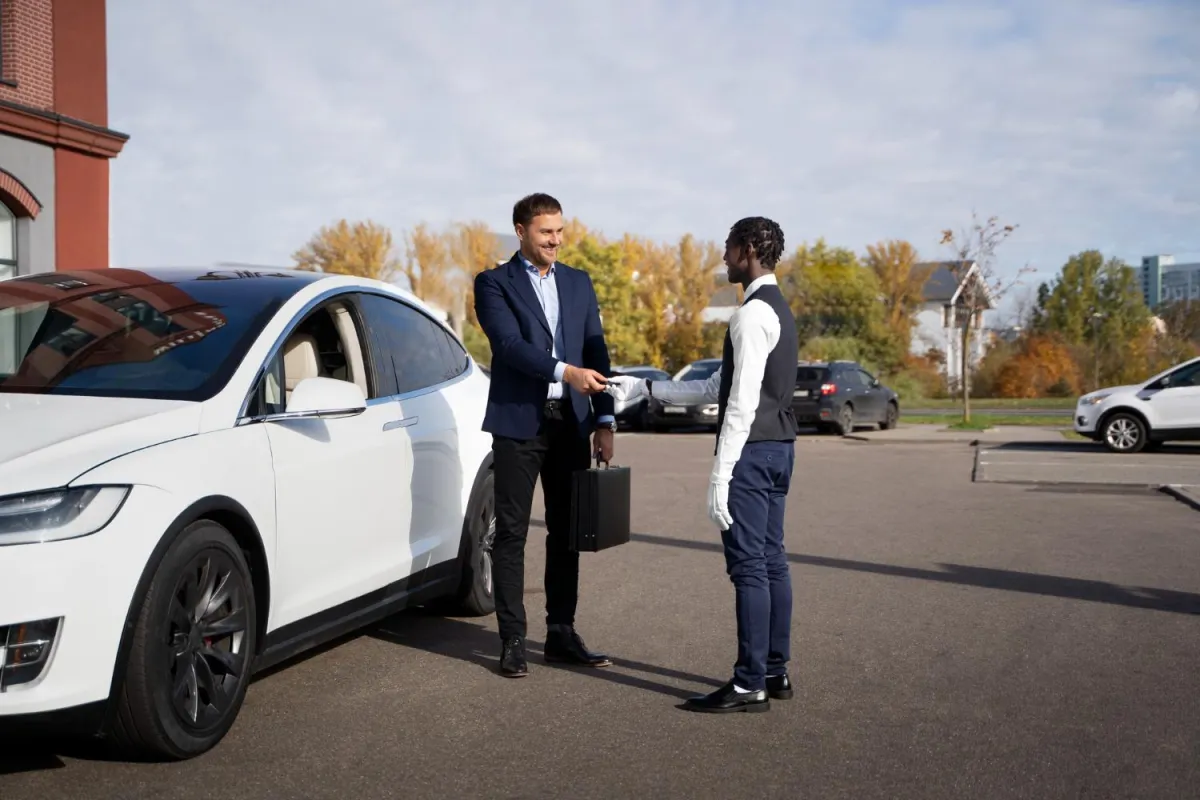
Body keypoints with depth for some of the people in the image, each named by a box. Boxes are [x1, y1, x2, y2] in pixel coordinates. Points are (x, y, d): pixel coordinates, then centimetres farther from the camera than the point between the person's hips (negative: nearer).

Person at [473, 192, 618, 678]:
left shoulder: (579, 283, 13)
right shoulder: (494, 283, 0)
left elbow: (596, 353, 10)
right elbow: (510, 344, -15)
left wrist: (604, 421, 3)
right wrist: (565, 371, -27)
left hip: (570, 424, 5)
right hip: (518, 423, -4)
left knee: (566, 533, 9)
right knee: (511, 534, 0)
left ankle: (561, 636, 18)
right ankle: (513, 642, 5)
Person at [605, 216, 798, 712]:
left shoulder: (752, 314, -15)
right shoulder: (778, 310, 18)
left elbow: (743, 402, -21)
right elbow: (718, 389, 18)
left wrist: (720, 474, -20)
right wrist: (644, 389, 19)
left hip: (752, 449, -10)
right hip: (778, 447, 10)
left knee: (749, 566, -7)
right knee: (771, 562, 13)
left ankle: (750, 685, -3)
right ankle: (775, 672, 20)